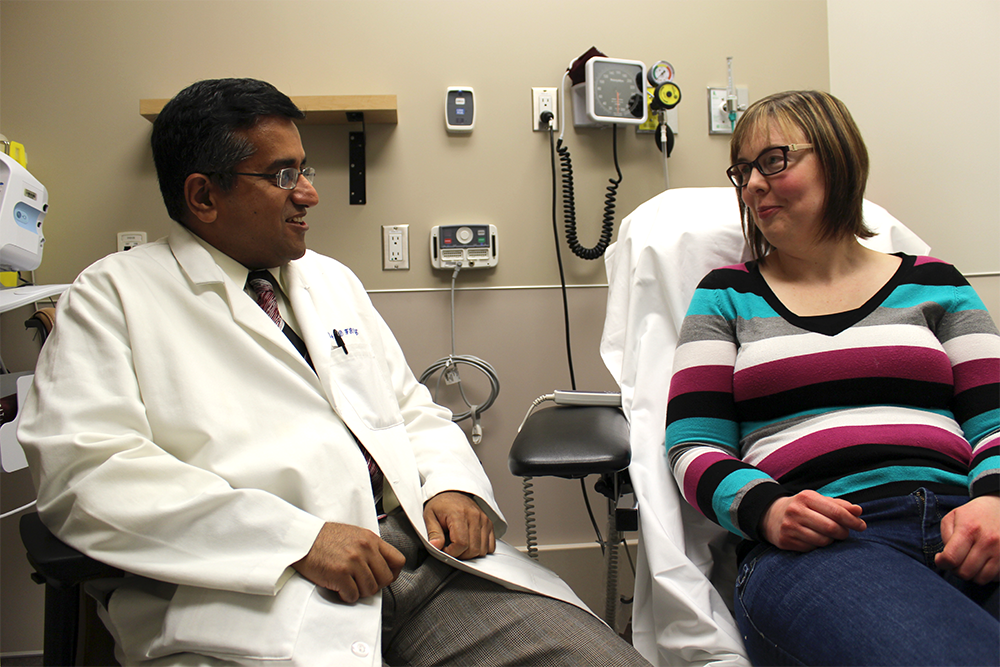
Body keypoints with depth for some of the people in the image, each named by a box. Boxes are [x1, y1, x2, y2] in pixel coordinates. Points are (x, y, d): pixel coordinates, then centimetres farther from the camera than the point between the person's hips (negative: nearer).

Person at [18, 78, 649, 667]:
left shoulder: (332, 279, 22)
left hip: (422, 544, 5)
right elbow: (85, 470, -8)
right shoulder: (113, 296, 5)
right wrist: (299, 539, -17)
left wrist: (452, 484, 1)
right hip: (257, 592, -4)